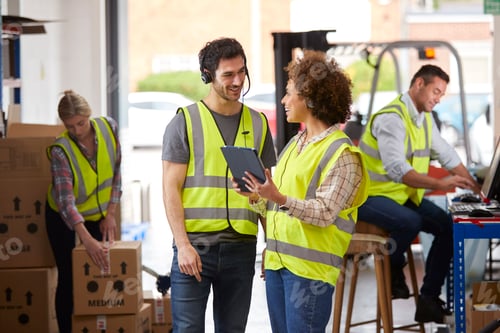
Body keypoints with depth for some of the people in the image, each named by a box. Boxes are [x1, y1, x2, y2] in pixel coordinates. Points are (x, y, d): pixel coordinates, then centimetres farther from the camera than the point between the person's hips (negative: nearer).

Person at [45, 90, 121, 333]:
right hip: (64, 219, -3)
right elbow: (66, 201, -34)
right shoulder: (60, 150, -27)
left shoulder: (108, 127, -16)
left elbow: (116, 172, -3)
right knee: (68, 278, 0)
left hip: (99, 215, 3)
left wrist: (111, 214, -8)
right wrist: (88, 241, -44)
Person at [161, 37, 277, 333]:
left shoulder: (258, 124, 11)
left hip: (241, 247, 3)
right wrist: (183, 245, -13)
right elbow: (171, 189, -3)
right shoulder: (185, 121, 1)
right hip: (194, 245, -3)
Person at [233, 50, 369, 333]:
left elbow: (325, 213, -18)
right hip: (276, 261, 8)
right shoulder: (294, 145, 17)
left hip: (310, 266, -8)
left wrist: (280, 199, -30)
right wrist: (255, 196, 0)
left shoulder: (342, 153, -8)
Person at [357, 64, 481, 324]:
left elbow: (448, 156, 12)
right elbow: (396, 169, -34)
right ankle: (393, 268, -4)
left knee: (448, 225, -8)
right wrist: (440, 184, -41)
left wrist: (477, 189, 3)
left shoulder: (425, 118, 8)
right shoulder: (391, 118, -22)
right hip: (371, 195, -9)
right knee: (410, 222, -35)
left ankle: (428, 300, -5)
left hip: (404, 194, 9)